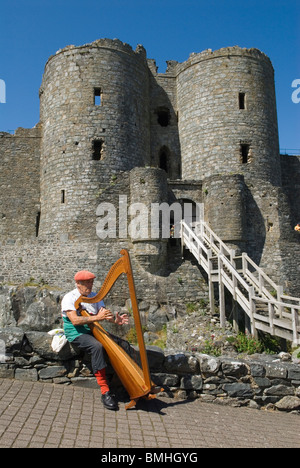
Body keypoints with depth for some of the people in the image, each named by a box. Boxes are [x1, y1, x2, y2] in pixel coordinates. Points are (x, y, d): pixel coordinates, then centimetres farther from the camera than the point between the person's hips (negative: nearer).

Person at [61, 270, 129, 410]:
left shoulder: (94, 297, 12)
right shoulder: (69, 298, -6)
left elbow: (104, 313, 3)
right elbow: (75, 320, -20)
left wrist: (115, 319, -20)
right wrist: (96, 317, -31)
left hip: (93, 331, 6)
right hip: (76, 333, -6)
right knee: (97, 346, -34)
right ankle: (105, 391, -28)